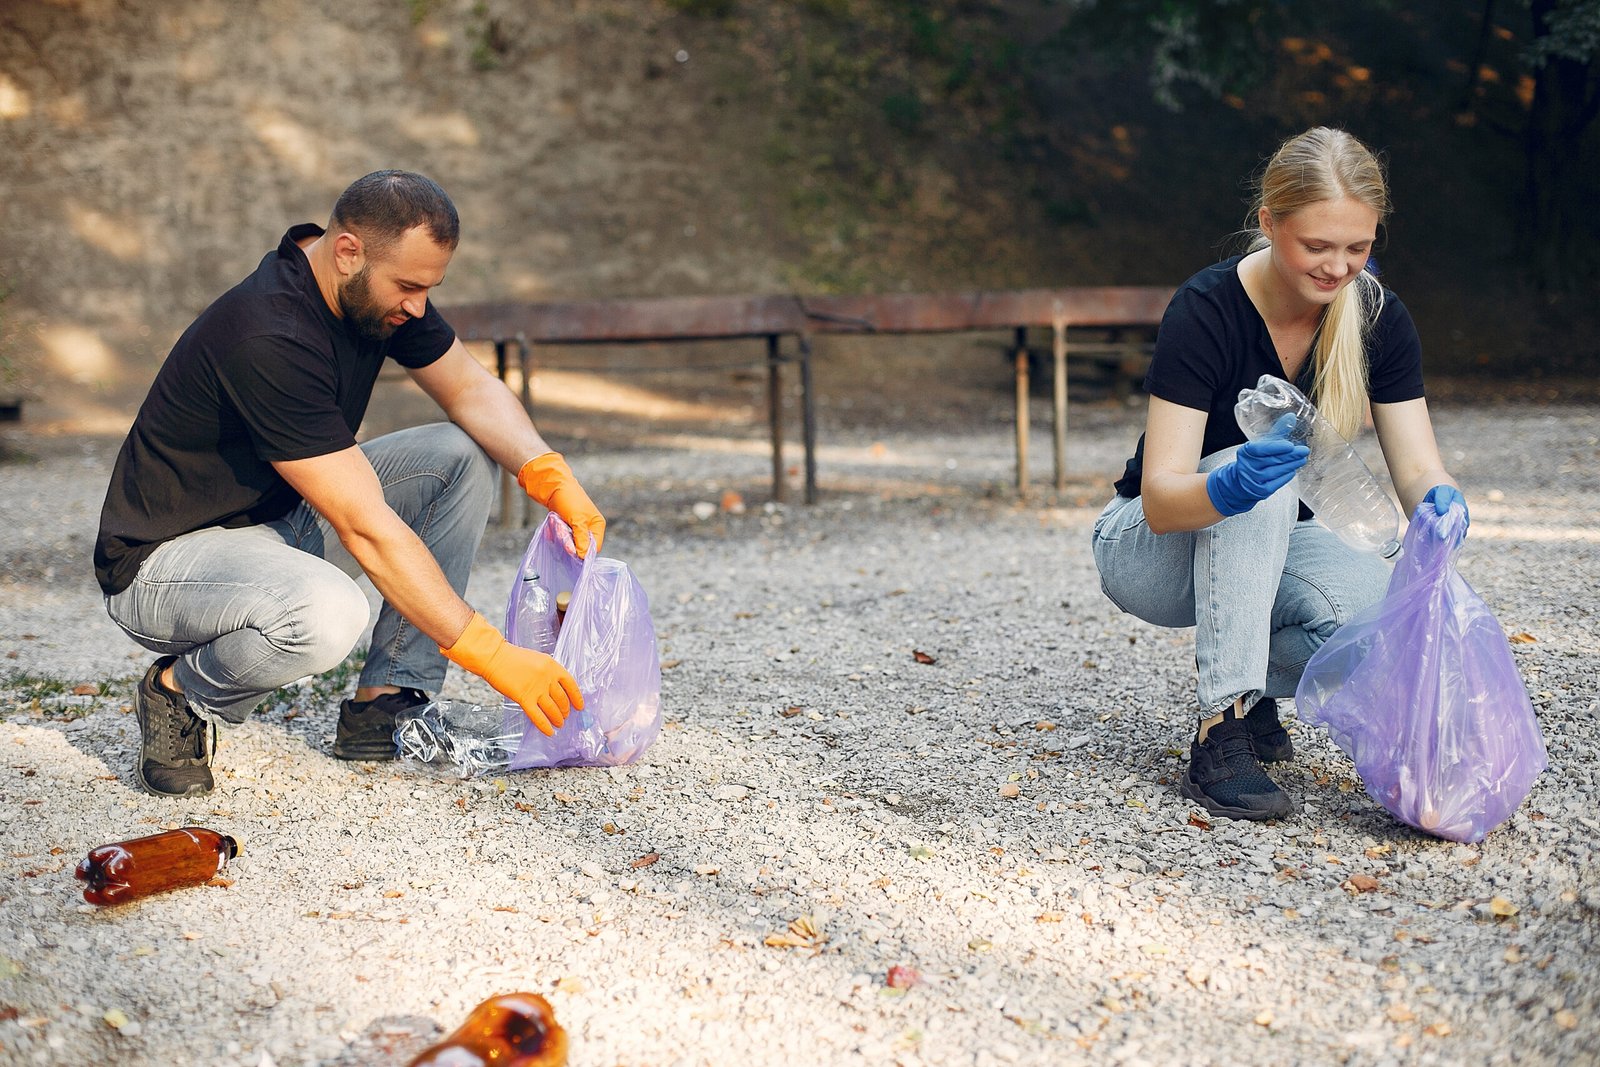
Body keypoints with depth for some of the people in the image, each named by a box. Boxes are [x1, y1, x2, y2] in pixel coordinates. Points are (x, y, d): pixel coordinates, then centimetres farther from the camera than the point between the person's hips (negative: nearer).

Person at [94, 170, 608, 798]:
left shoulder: (378, 289, -6)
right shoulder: (267, 339, -32)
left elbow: (470, 389, 3)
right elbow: (367, 530, -34)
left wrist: (551, 477, -18)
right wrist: (493, 657, -33)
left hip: (283, 520, 9)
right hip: (166, 556, -9)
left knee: (462, 454, -6)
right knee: (327, 615, -39)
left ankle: (384, 706, -5)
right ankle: (181, 691, -5)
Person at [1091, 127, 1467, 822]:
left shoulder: (1379, 319, -12)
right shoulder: (1206, 309, -26)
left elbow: (1417, 468, -14)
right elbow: (1160, 498, -32)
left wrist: (1439, 501, -38)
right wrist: (1229, 489, -55)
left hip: (1267, 543, 4)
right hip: (1150, 553, -4)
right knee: (1255, 485, -36)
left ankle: (1249, 681, 4)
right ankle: (1221, 735, -33)